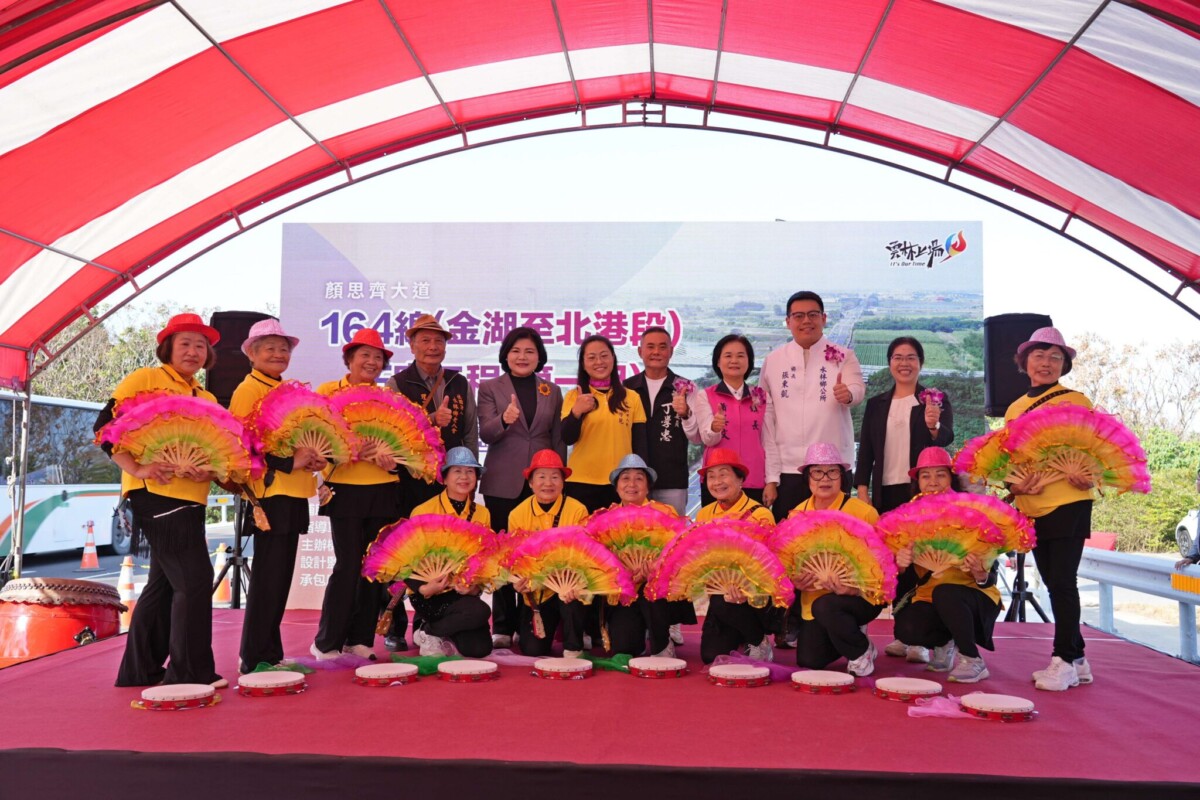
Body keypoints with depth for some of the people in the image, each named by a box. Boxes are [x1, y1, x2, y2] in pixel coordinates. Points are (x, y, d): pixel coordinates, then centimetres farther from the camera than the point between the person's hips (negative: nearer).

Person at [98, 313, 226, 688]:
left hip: (191, 499, 8)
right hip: (156, 493, -8)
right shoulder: (145, 379, -1)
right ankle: (190, 671, 1)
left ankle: (141, 670, 26)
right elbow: (105, 425, -7)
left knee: (165, 583, 14)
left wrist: (211, 469, -9)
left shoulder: (208, 399, 17)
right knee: (194, 578, -10)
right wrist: (136, 468, -20)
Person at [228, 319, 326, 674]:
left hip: (293, 492, 8)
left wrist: (314, 458, 5)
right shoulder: (248, 390, -6)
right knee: (269, 575, -5)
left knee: (281, 575, 12)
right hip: (269, 491, -8)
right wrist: (290, 461, -21)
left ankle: (271, 653, 21)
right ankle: (254, 658, 5)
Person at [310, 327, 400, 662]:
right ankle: (327, 643, 9)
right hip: (346, 490, -4)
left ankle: (360, 639, 17)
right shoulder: (328, 391, 3)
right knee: (348, 566, -5)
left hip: (383, 491, 4)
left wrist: (392, 458, -10)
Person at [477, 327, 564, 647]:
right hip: (503, 484, -2)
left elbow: (558, 440, 15)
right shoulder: (490, 388, 5)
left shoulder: (552, 392, 12)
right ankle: (502, 626, 8)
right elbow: (485, 433, -6)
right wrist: (504, 420, -27)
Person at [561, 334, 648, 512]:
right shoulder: (574, 396, 4)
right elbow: (568, 439, -6)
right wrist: (576, 411, -23)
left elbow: (640, 445, 8)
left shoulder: (632, 397, 6)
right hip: (581, 483, -1)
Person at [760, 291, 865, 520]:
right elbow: (766, 421, 4)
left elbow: (859, 388, -14)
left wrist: (848, 393, -39)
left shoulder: (843, 357, 5)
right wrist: (771, 477, 0)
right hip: (787, 472, 1)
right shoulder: (772, 361, 6)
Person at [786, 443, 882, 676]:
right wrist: (796, 581, -14)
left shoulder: (863, 512, -13)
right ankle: (851, 634, 28)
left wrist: (853, 587, -29)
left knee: (825, 606, -35)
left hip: (860, 596, -5)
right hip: (813, 598, 5)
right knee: (808, 661, -3)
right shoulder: (798, 514, 2)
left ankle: (861, 651, -4)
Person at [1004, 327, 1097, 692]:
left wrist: (1089, 476, -22)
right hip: (1032, 509, 6)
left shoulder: (1076, 401, -2)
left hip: (1068, 506, -5)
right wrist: (1014, 484, -5)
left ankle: (1064, 660, 4)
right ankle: (1076, 659, 22)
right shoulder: (1015, 409, 12)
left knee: (1062, 583, -6)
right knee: (1054, 584, 11)